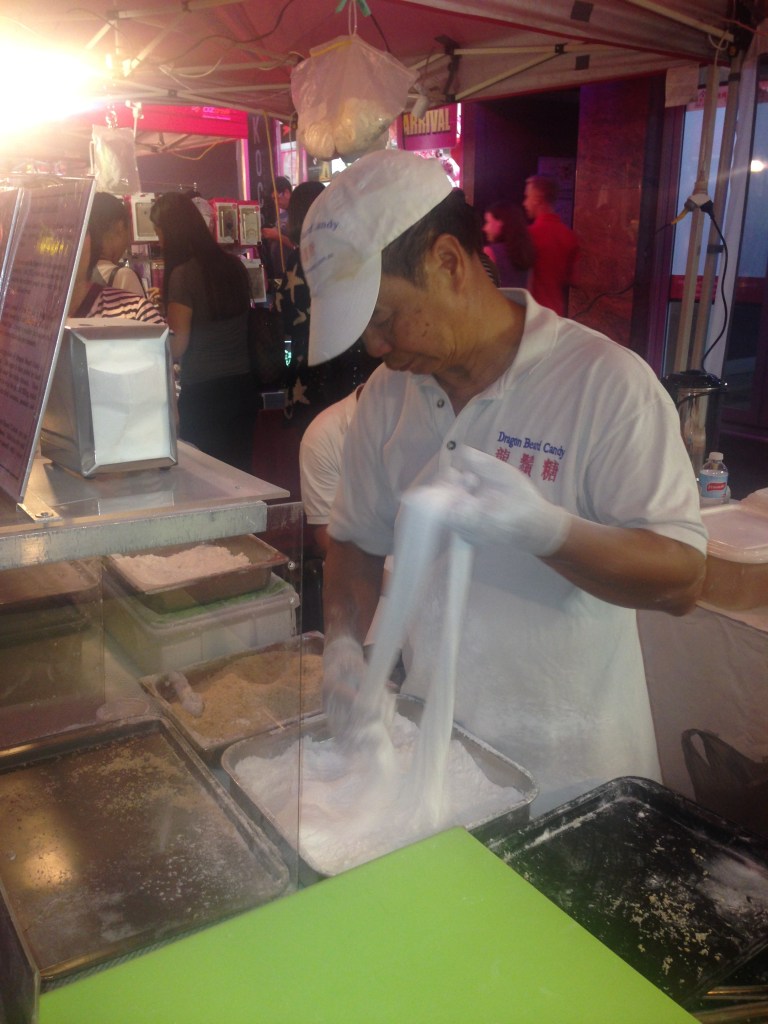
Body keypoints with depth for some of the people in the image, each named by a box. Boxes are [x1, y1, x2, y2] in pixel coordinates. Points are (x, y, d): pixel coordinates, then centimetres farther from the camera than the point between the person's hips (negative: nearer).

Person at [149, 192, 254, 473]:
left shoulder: (182, 274, -14)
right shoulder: (234, 265, 4)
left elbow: (177, 348, -14)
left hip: (203, 394, -6)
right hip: (242, 387, 6)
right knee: (239, 474, 13)